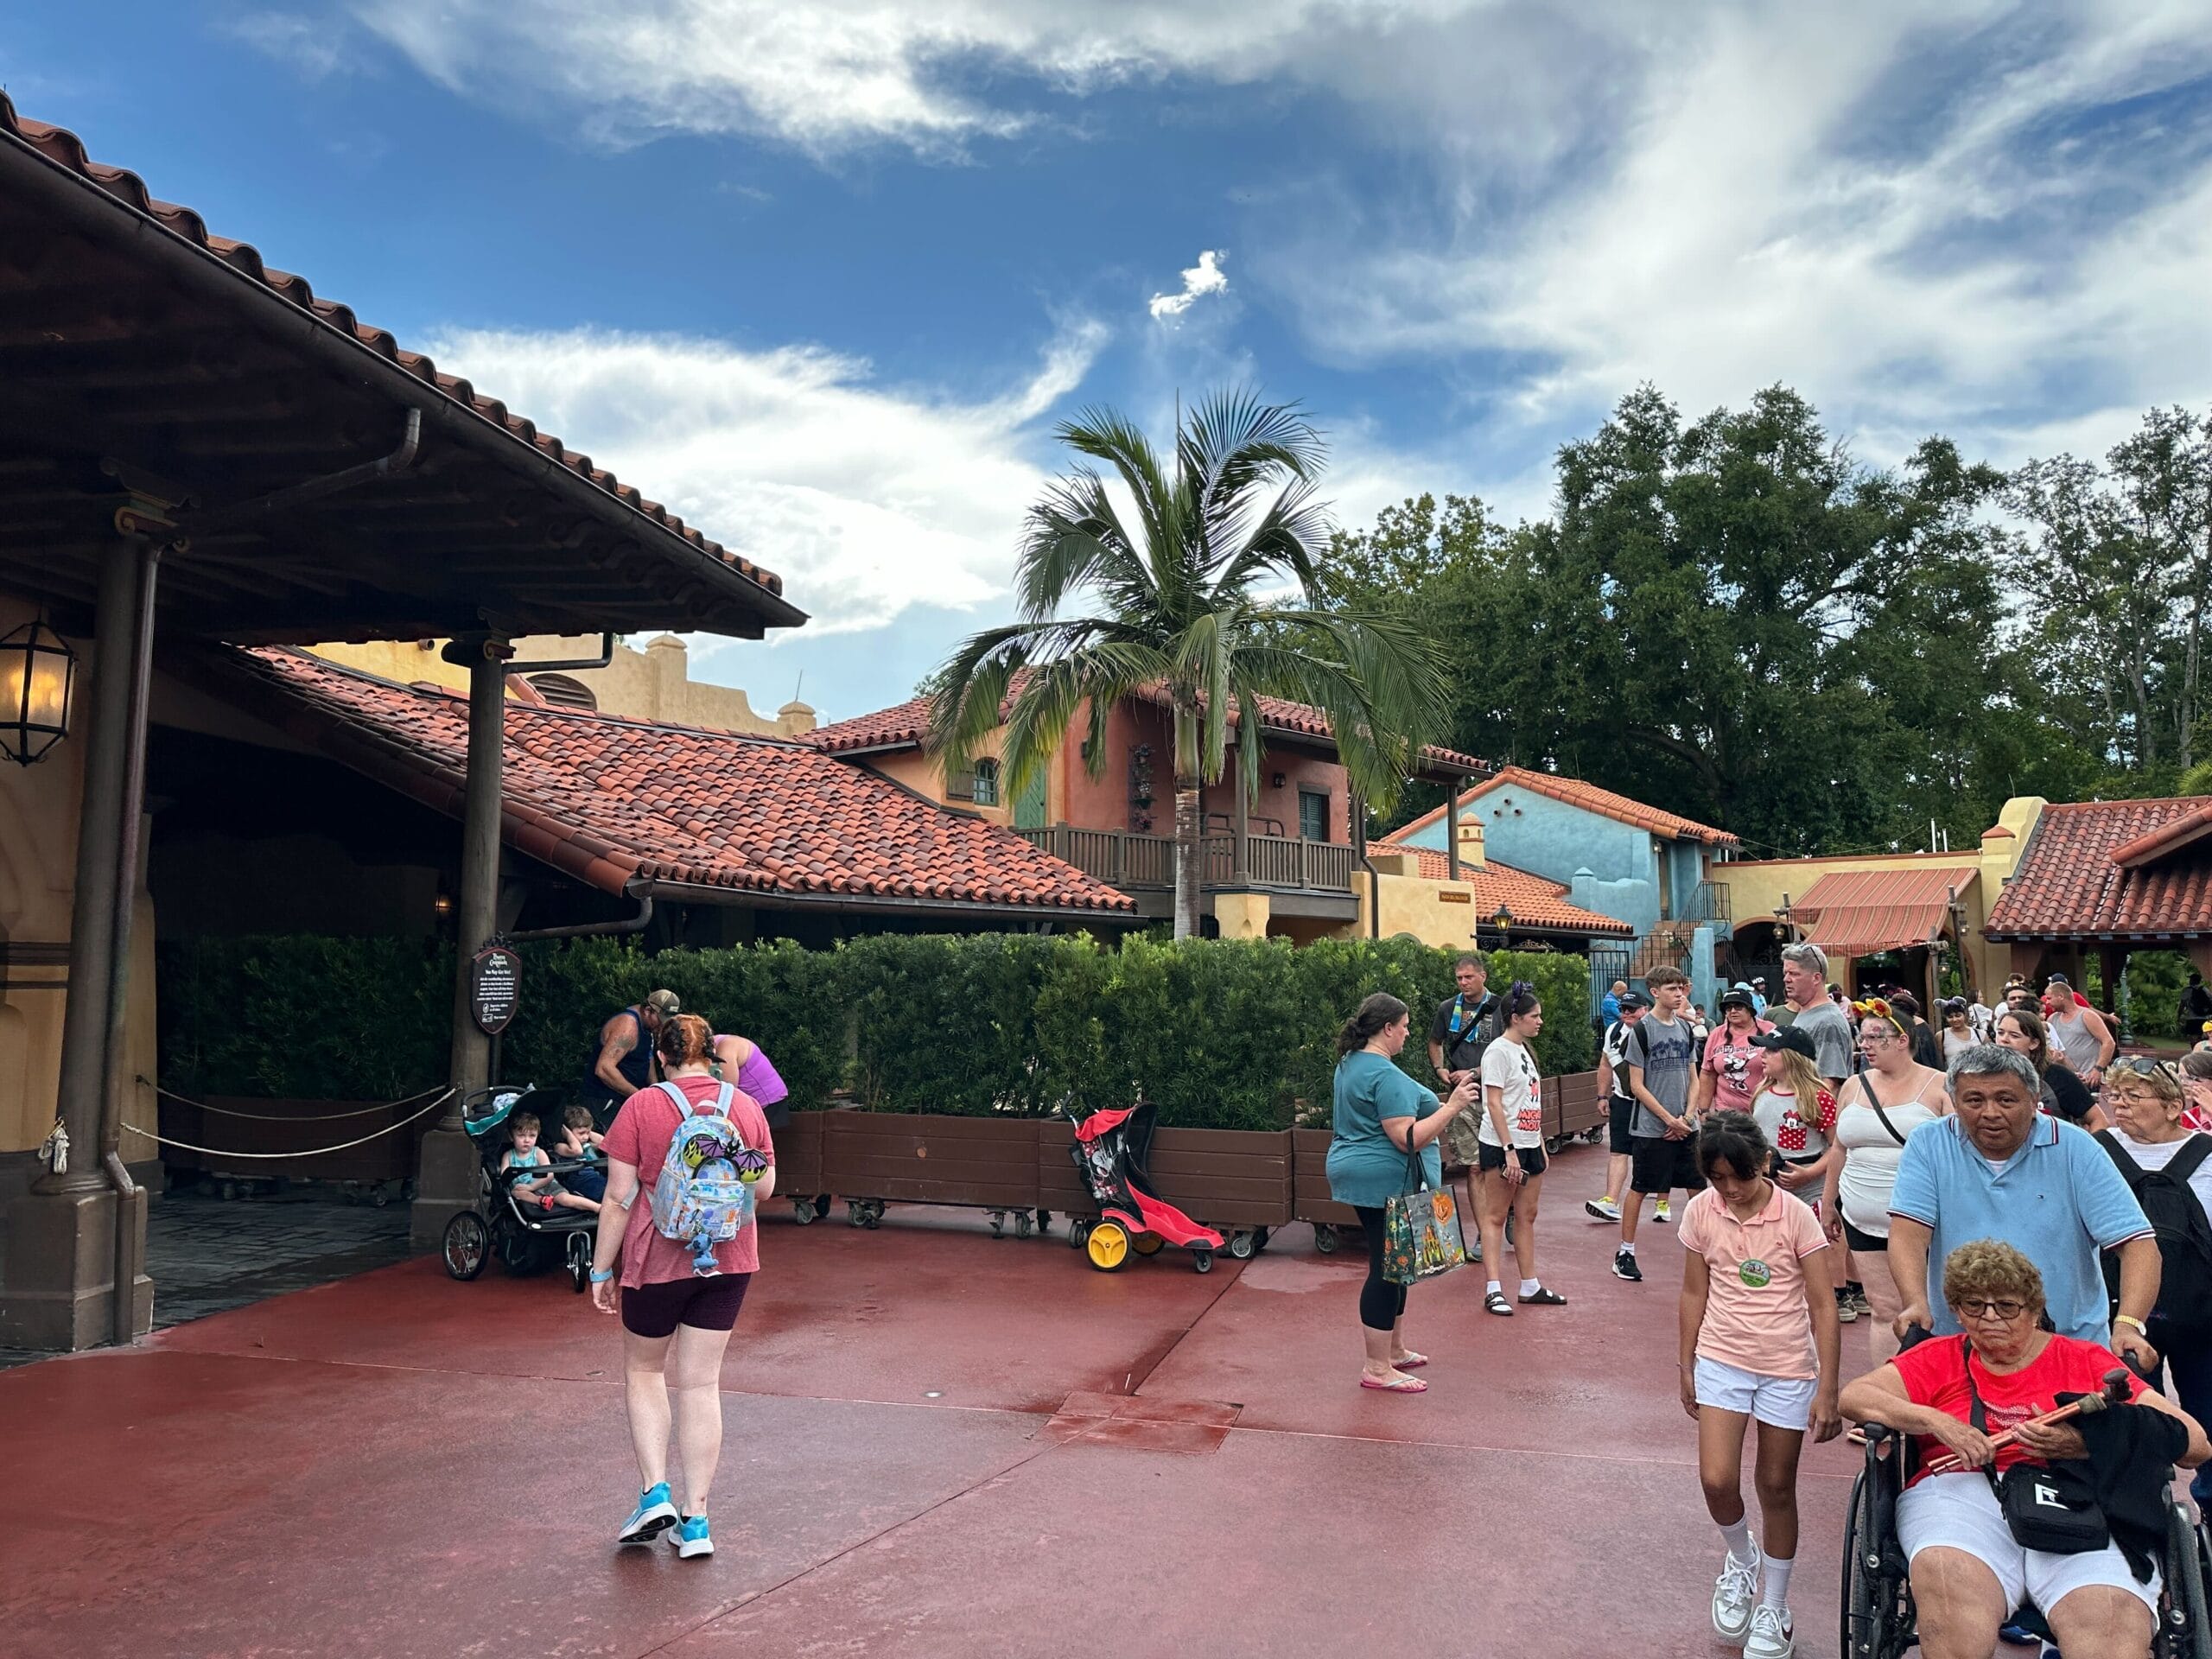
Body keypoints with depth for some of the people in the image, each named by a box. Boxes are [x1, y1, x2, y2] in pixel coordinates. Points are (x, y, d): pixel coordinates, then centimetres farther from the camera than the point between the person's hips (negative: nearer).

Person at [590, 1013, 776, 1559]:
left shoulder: (641, 1108, -10)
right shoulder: (746, 1108, -1)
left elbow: (620, 1197, -9)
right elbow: (764, 1190, 5)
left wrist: (601, 1270, 0)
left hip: (659, 1260, -3)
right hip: (728, 1261, 3)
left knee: (643, 1370, 20)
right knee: (700, 1383, 10)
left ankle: (655, 1493, 9)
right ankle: (695, 1521, 13)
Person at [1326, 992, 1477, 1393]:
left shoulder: (1350, 1063, 11)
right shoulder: (1385, 1075, -21)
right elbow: (1407, 1139, -25)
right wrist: (1452, 1106, -22)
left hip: (1360, 1174, 11)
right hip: (1385, 1181, -11)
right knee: (1387, 1269, -4)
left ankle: (1394, 1350, 31)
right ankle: (1377, 1369, 3)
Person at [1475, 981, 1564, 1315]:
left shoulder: (1524, 1050, 14)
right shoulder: (1499, 1051, -13)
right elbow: (1494, 1103, -18)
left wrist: (1540, 1147, 17)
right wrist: (1509, 1150, -22)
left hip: (1529, 1145, 9)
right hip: (1502, 1147, -9)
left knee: (1527, 1216, 12)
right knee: (1496, 1216, -2)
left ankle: (1530, 1287, 19)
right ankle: (1494, 1291, 0)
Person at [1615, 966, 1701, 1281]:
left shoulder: (1685, 1028, 9)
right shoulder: (1642, 1030, -9)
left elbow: (1692, 1078, 12)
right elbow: (1637, 1086, -9)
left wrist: (1686, 1117, -2)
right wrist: (1669, 1119, -12)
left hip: (1685, 1126, 5)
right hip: (1651, 1128, -5)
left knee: (1698, 1186, 6)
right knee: (1639, 1189, 2)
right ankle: (1625, 1253, 12)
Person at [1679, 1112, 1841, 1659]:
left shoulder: (1796, 1217, -14)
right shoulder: (1700, 1212, -7)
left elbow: (1823, 1305, -10)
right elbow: (1694, 1294, 4)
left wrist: (1827, 1391, -11)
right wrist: (1687, 1368, 8)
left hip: (1788, 1367, -1)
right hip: (1721, 1360, 2)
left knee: (1776, 1487, 9)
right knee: (1717, 1480, -9)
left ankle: (1773, 1608, 29)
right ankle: (1741, 1559, 25)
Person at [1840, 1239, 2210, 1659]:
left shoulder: (2086, 1361, 20)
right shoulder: (1940, 1358, 22)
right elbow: (1854, 1397, 11)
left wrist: (2087, 1444, -6)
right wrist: (1936, 1422, -5)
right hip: (1960, 1495, 0)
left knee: (2113, 1621, -33)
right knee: (1949, 1583, -33)